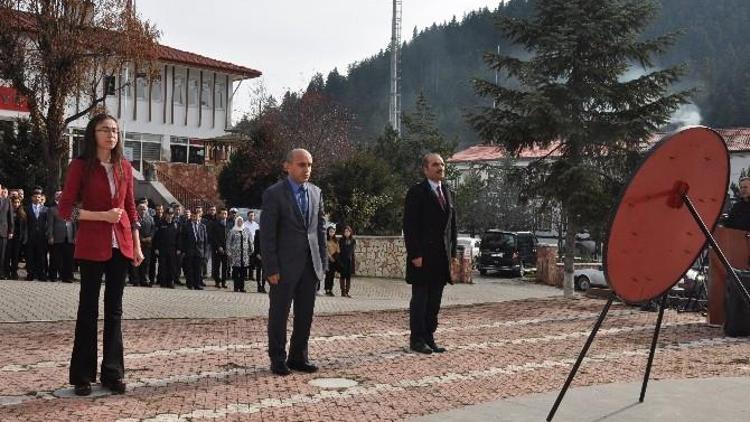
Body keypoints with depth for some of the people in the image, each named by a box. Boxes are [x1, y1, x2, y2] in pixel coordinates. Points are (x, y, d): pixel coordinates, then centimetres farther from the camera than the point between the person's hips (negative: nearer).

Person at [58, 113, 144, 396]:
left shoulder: (124, 167, 9)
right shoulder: (80, 166, -4)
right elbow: (65, 209, -6)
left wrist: (137, 245, 9)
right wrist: (102, 216, -16)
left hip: (121, 245, 4)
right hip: (92, 246, -4)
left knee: (114, 309, 8)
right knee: (89, 308, 2)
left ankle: (112, 373, 16)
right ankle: (82, 376, 11)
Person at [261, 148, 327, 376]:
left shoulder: (316, 192, 10)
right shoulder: (274, 194, -7)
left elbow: (320, 228, 13)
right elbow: (267, 234, -9)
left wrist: (323, 261, 7)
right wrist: (271, 269, -13)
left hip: (310, 265, 5)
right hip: (285, 265, -5)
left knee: (305, 314, 9)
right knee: (279, 314, 5)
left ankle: (298, 357, 21)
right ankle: (278, 359, 16)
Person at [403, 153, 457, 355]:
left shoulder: (447, 192, 16)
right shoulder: (416, 192, -6)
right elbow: (409, 226, -11)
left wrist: (452, 252, 10)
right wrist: (415, 254, -16)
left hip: (442, 256, 6)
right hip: (423, 256, -6)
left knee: (435, 300, 9)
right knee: (420, 298, 1)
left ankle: (429, 337, 16)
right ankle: (417, 339, 9)